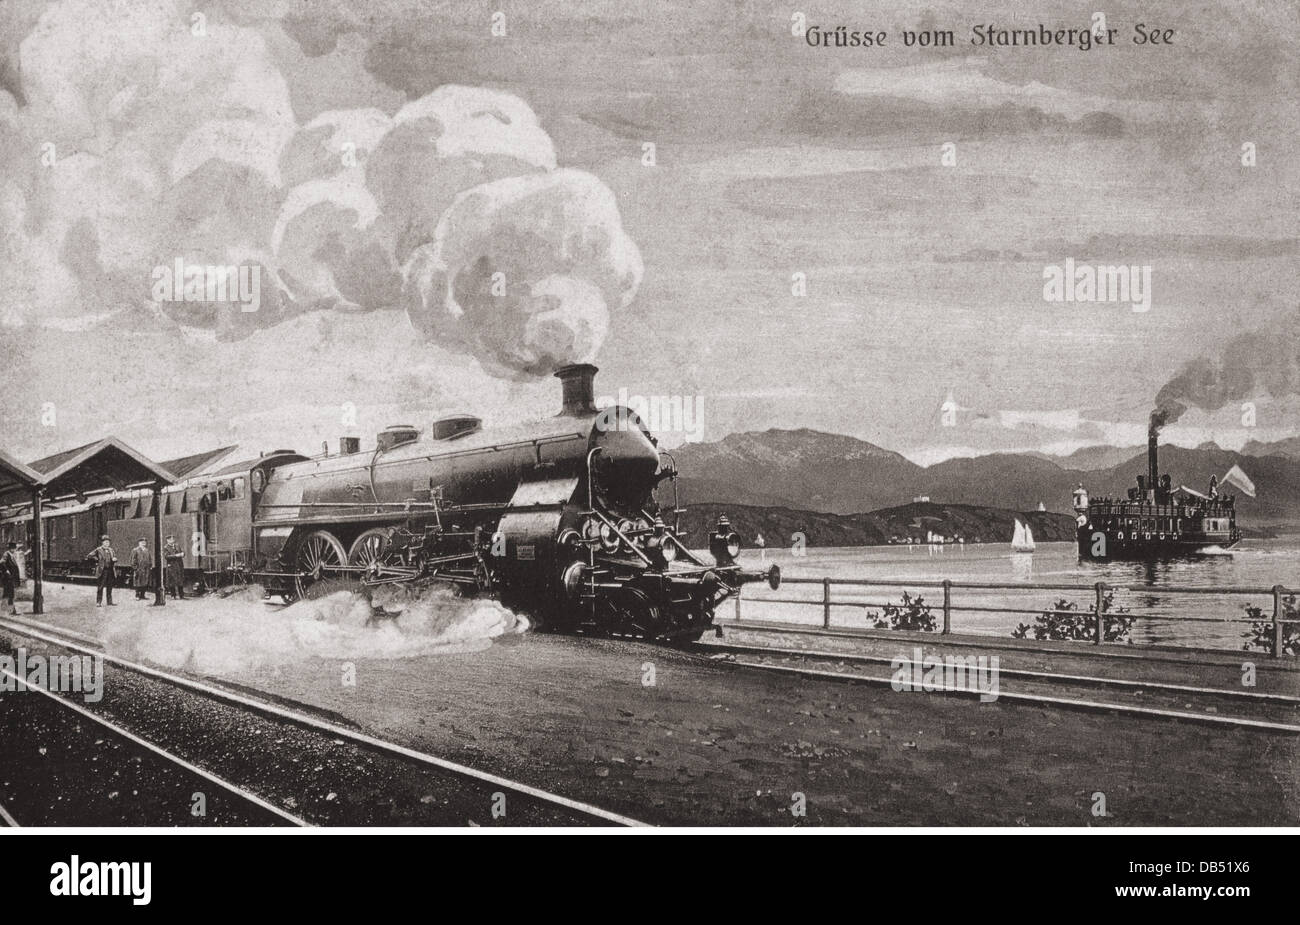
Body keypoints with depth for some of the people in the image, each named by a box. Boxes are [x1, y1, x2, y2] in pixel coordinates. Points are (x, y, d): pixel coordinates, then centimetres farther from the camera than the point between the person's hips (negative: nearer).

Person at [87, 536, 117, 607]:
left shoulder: (110, 550, 14)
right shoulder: (98, 550, -3)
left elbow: (115, 557, 25)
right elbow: (89, 556, -8)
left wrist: (115, 559, 3)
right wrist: (97, 559, -7)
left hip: (110, 570, 6)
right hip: (102, 571, -5)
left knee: (109, 587, 9)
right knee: (100, 587, -3)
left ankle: (110, 602, 15)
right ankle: (98, 602, 1)